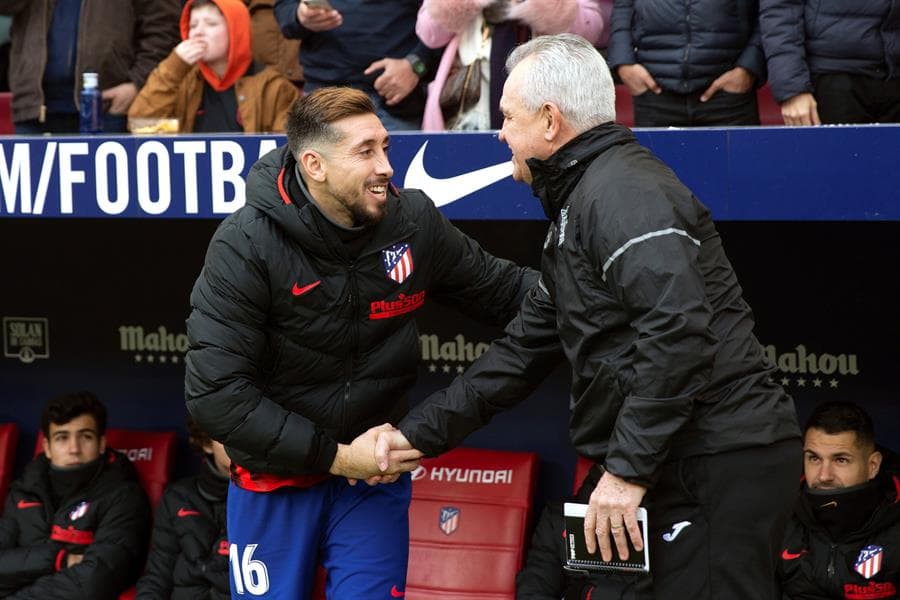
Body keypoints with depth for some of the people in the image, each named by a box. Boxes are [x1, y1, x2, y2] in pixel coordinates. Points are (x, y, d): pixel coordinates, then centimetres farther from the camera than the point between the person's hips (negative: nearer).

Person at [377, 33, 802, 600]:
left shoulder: (620, 191, -13)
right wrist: (422, 431, 20)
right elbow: (528, 346, 24)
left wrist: (629, 469, -21)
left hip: (718, 465, -11)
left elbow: (679, 334, -25)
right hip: (688, 466, 11)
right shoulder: (578, 202, 22)